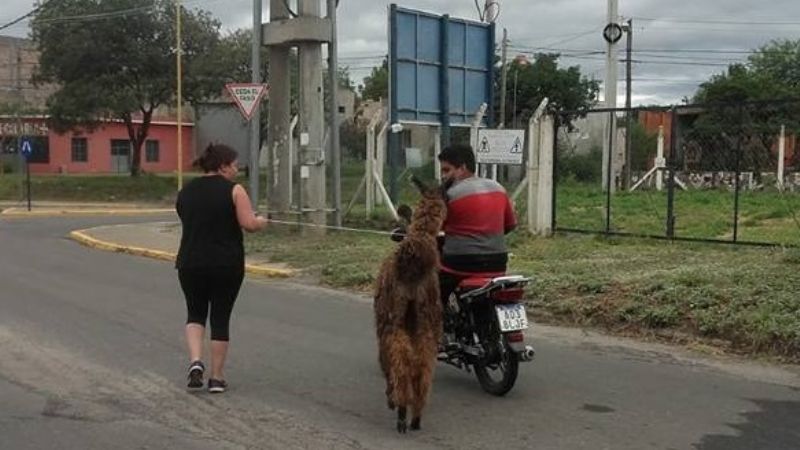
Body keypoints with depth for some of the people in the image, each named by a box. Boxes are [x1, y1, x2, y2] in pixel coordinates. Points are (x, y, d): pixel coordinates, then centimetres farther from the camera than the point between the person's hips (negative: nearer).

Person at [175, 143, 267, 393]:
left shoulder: (185, 191, 8)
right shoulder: (234, 190, -7)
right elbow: (249, 224, -14)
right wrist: (261, 222, 5)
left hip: (190, 263, 3)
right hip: (227, 265, -3)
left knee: (195, 313, 19)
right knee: (220, 319, 7)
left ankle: (195, 361, -1)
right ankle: (217, 378, 12)